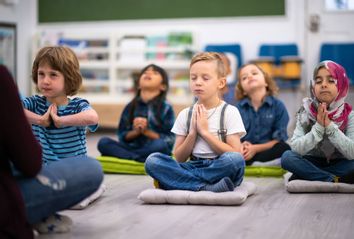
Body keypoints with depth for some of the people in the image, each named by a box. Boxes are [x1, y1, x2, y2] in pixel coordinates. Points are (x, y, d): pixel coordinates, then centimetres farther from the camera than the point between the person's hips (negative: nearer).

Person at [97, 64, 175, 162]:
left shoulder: (166, 108, -1)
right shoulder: (131, 107, 8)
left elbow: (170, 140, -6)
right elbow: (122, 137, 7)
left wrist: (147, 131, -15)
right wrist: (135, 131, -12)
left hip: (154, 151, -3)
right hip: (133, 148, 3)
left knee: (160, 144, -36)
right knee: (103, 142, -18)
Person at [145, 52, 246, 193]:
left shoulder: (229, 112, 1)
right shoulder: (185, 114, 11)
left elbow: (234, 155, -8)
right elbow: (179, 159, 8)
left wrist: (205, 131, -9)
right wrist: (193, 133, -6)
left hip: (220, 169, -3)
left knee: (235, 160, -37)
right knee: (152, 161, -22)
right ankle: (207, 188, -33)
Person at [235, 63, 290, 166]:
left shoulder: (278, 106, 4)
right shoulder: (238, 108, 9)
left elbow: (280, 139, -3)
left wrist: (256, 148, -15)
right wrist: (240, 148, -22)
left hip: (267, 152, 0)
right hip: (245, 153, 0)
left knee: (285, 147, -32)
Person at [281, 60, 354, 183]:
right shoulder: (305, 112, -9)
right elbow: (296, 148, -18)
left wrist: (330, 126, -29)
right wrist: (318, 127, -30)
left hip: (339, 165, -1)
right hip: (312, 163, 1)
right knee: (287, 157, -27)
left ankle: (310, 177, -20)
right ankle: (335, 181, -25)